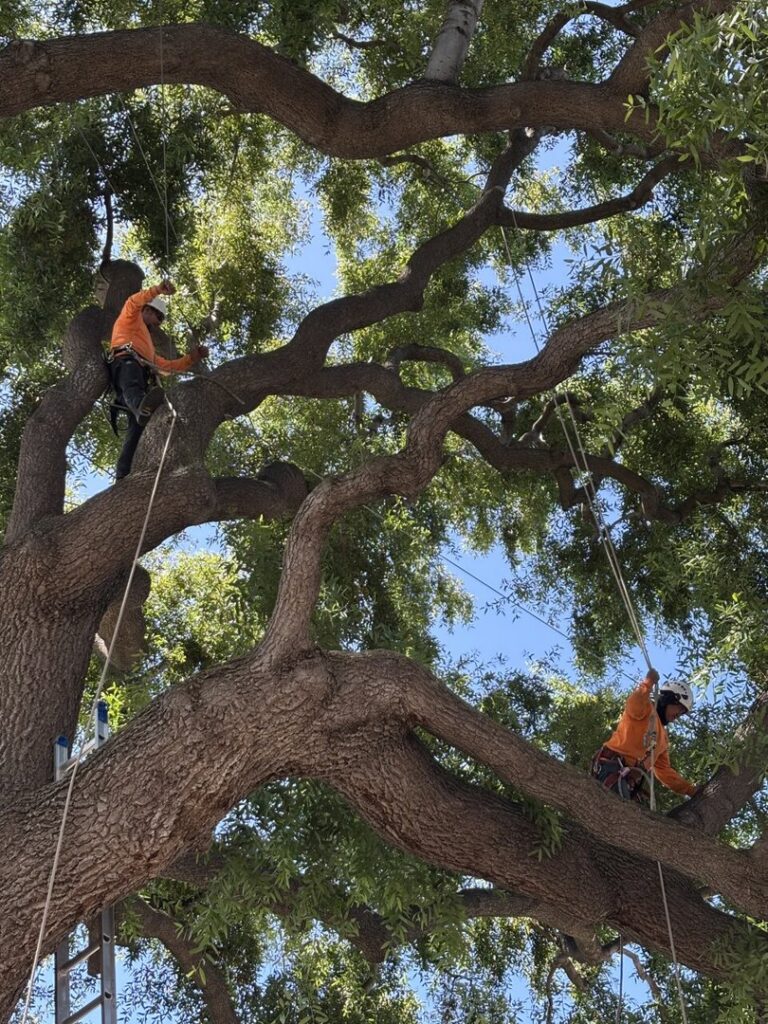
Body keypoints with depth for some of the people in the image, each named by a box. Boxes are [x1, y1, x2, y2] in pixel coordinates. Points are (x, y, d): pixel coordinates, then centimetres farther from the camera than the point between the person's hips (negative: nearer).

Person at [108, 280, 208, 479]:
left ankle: (123, 478, -33)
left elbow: (168, 366, 46)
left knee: (138, 428, -16)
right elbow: (133, 302, 5)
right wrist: (158, 289, -13)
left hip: (141, 378, 7)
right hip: (126, 360, -7)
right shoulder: (131, 319, 28)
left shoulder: (148, 346, 48)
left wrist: (194, 357, 34)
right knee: (133, 385, -43)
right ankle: (143, 406, -80)